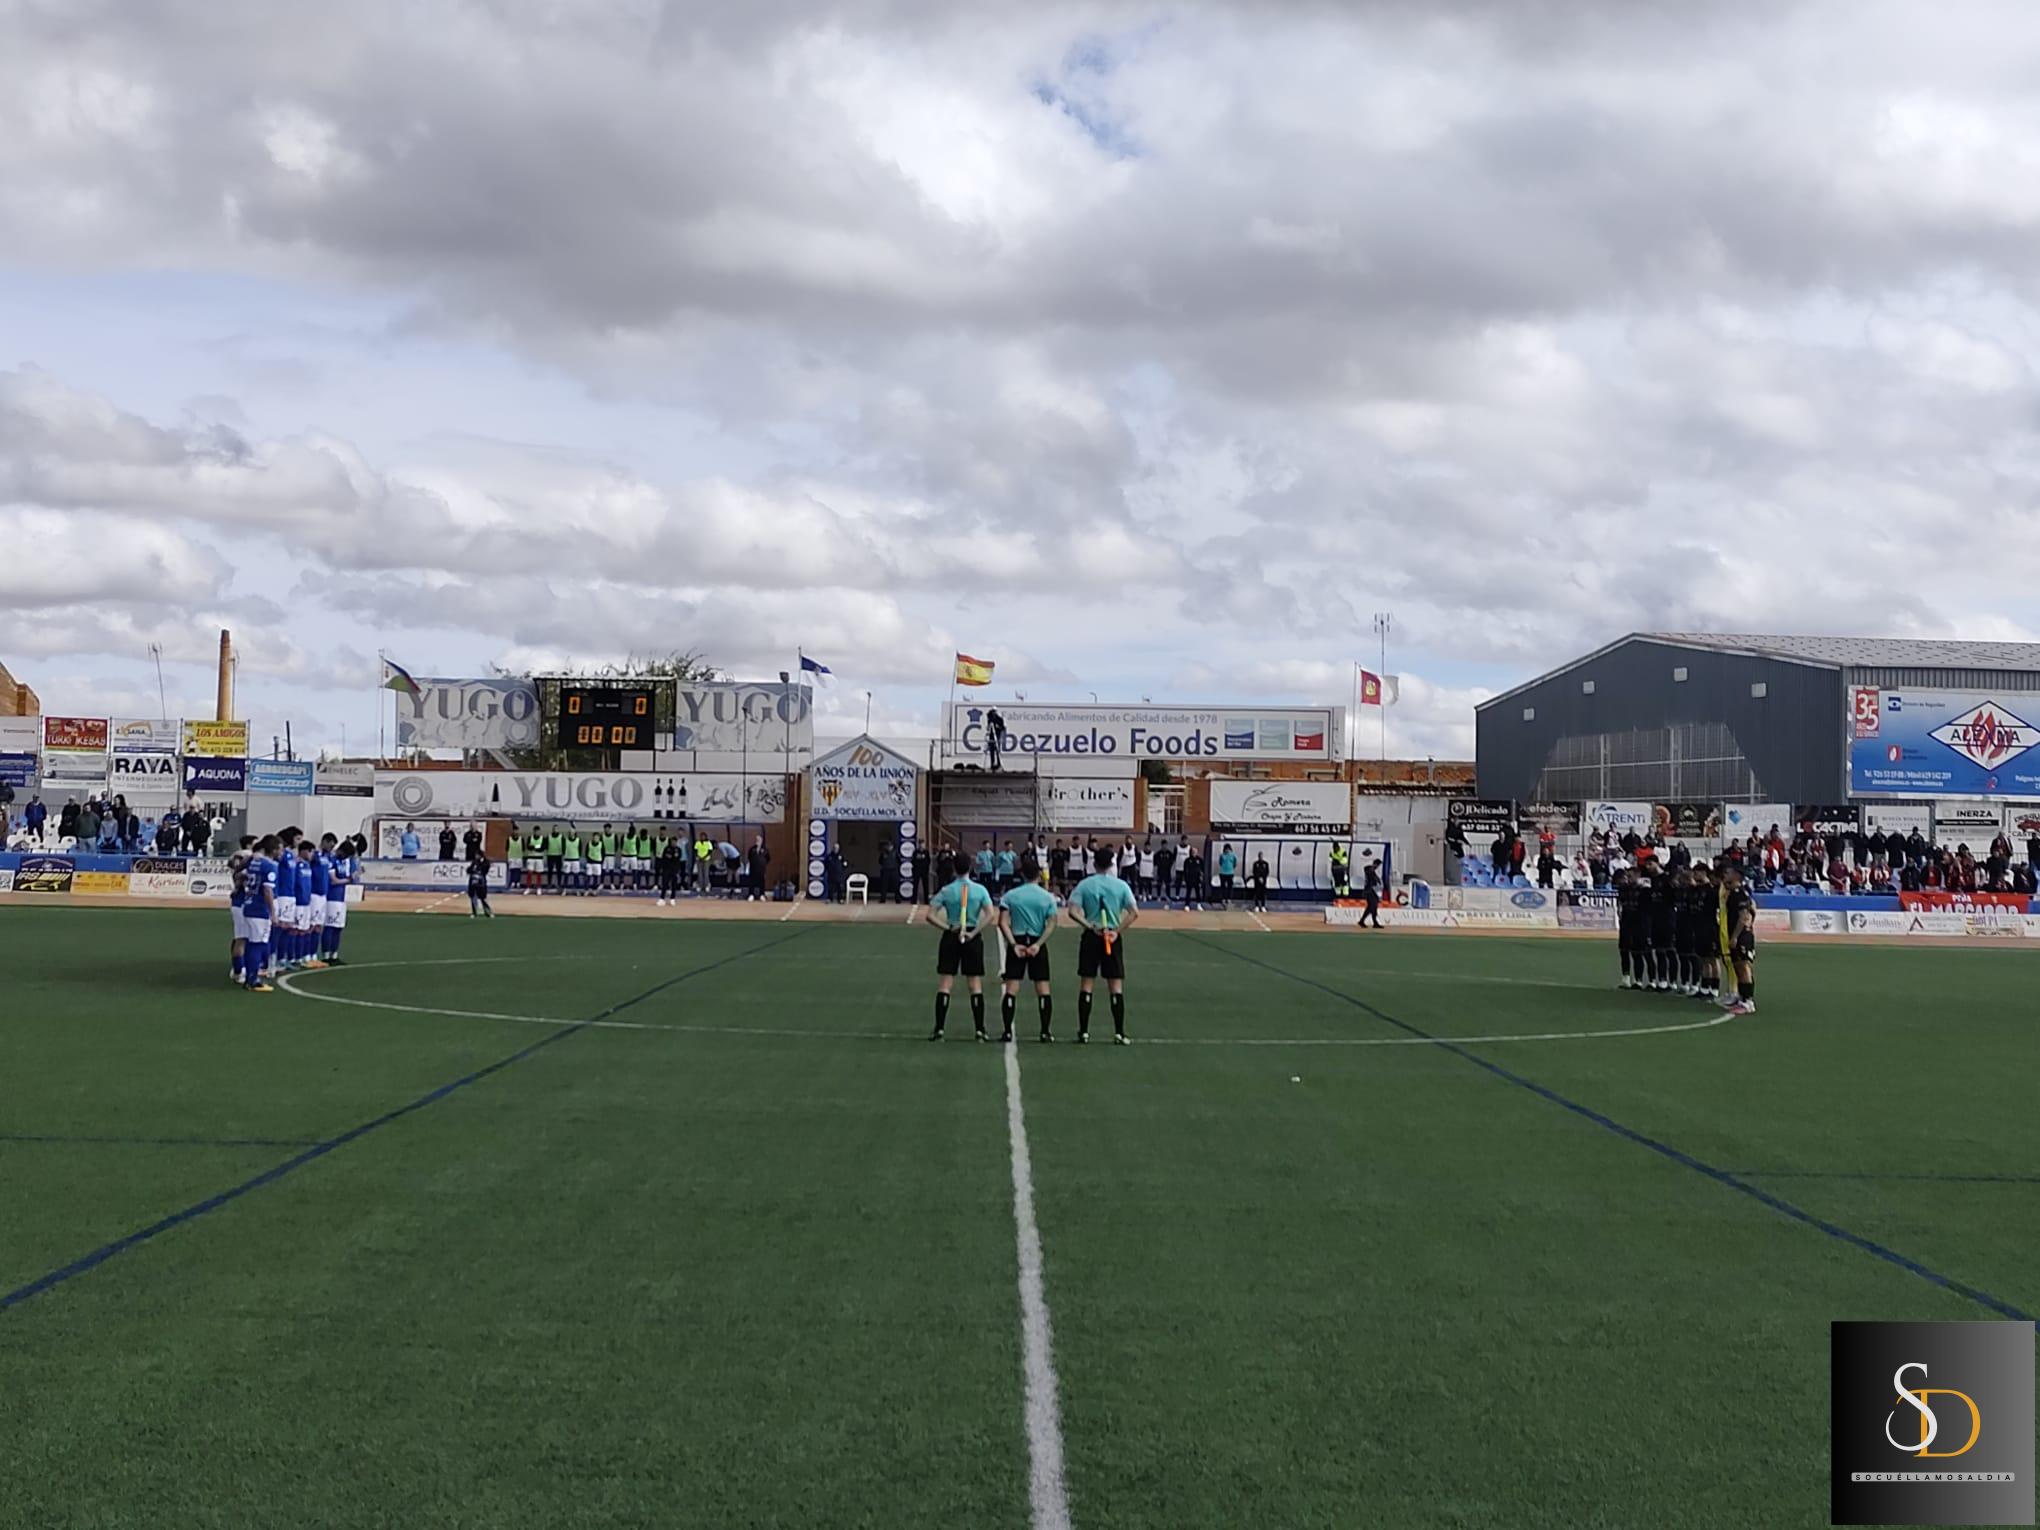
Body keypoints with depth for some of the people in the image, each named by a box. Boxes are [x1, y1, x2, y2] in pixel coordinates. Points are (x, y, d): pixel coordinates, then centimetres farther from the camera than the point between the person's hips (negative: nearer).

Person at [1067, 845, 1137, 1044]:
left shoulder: (1084, 885, -1)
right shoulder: (1121, 885, 0)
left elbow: (1073, 911, -12)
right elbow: (1134, 912, -8)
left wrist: (1090, 926, -13)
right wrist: (1118, 930, -7)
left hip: (1091, 937, 0)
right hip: (1113, 937, 0)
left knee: (1086, 985, 6)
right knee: (1116, 987, 4)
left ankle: (1083, 1032, 5)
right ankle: (1119, 1033, 1)